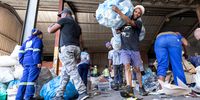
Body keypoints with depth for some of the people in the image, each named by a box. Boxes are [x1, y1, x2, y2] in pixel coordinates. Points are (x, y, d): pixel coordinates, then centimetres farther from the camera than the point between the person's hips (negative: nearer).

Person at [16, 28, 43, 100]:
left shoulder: (27, 41, 25)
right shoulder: (38, 40, 2)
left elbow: (21, 51, 18)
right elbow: (36, 51, -12)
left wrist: (22, 62, 18)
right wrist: (38, 62, -16)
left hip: (26, 62, 7)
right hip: (33, 62, -7)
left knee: (24, 79, 5)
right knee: (31, 79, -9)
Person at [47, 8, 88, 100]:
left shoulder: (64, 20, 9)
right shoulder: (77, 26, 29)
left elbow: (50, 30, 9)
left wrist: (50, 26, 32)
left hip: (67, 48, -7)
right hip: (76, 49, 7)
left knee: (72, 71, -12)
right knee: (64, 73, 8)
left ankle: (82, 92, -17)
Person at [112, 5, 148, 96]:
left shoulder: (139, 23, 0)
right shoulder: (124, 22, 13)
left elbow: (129, 22, -19)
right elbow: (117, 31, 15)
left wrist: (118, 11, -21)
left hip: (134, 50, -1)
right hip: (124, 49, 2)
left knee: (137, 69, 6)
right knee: (127, 66, -17)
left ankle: (141, 88, 22)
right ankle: (129, 88, -26)